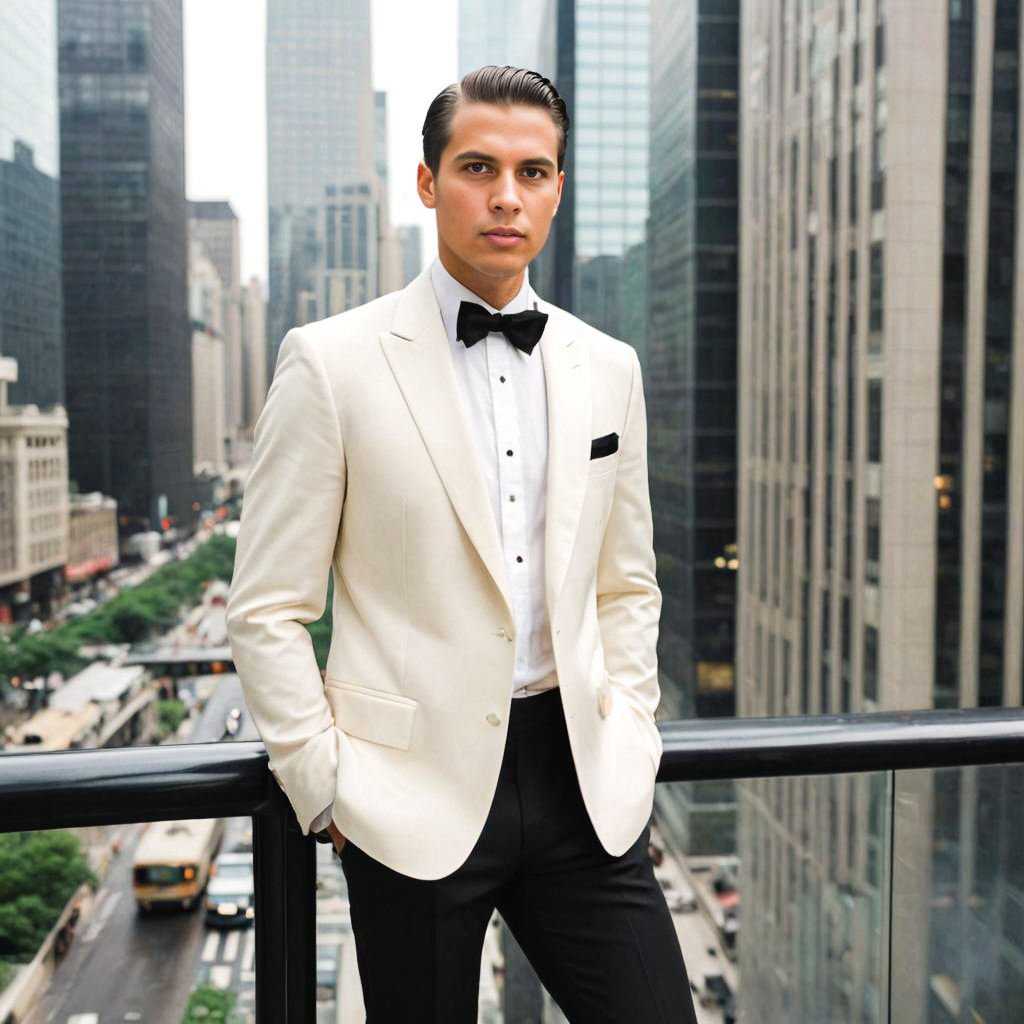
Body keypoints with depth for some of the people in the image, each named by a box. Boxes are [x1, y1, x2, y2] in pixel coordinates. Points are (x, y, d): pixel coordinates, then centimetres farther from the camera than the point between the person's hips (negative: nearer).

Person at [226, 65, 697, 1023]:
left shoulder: (607, 369, 8)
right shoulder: (331, 361, -6)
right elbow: (266, 611, -4)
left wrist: (627, 741, 8)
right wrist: (331, 789, -6)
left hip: (581, 787, 4)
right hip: (416, 796, -3)